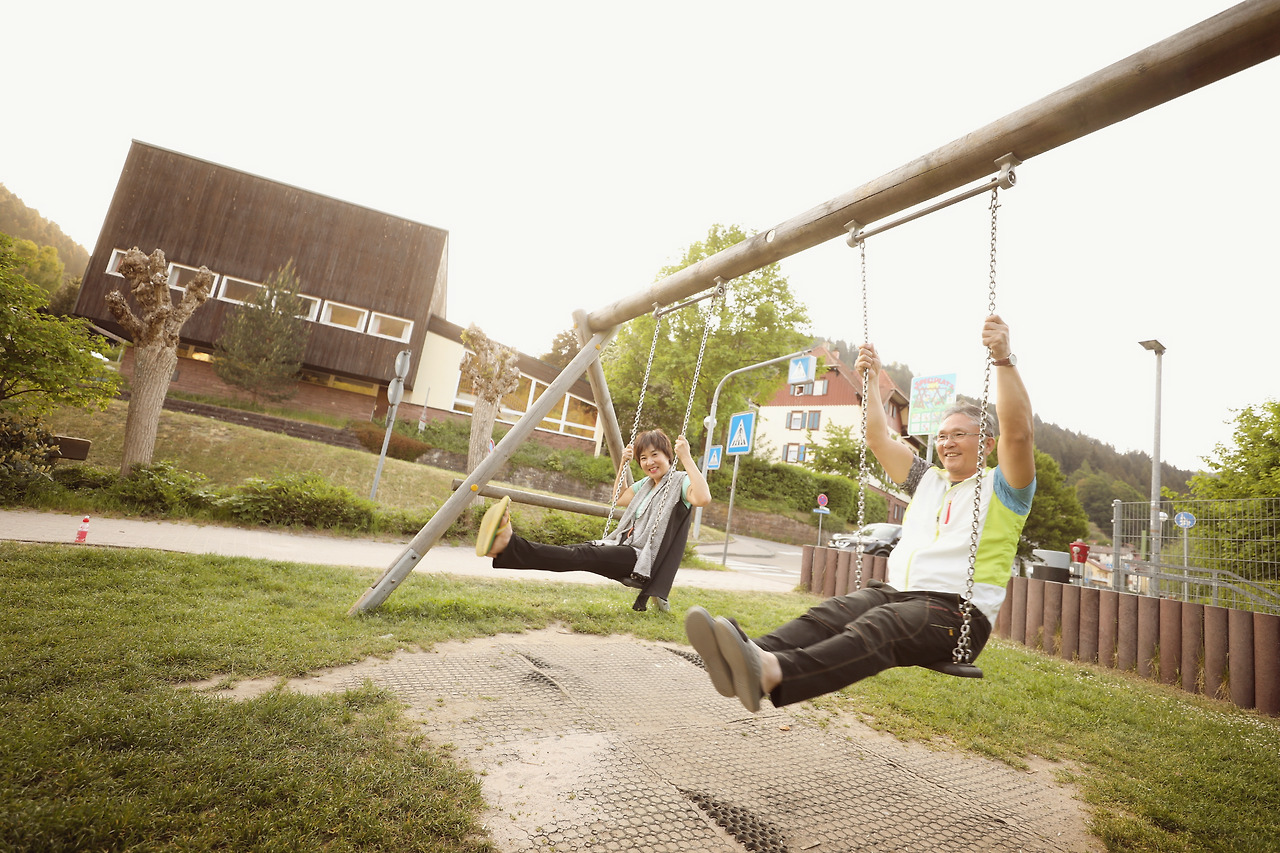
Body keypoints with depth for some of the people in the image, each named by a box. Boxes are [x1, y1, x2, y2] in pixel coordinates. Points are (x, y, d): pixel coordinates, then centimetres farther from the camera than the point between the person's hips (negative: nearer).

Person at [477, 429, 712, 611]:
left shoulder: (680, 481, -2)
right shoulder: (646, 483, 23)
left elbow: (703, 498, -24)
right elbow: (619, 500, 37)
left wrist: (686, 458, -21)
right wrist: (623, 464, 27)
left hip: (644, 559, -8)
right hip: (624, 550, 8)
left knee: (581, 555, -27)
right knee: (578, 551, -17)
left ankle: (509, 545, -44)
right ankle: (505, 548, -37)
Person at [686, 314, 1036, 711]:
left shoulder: (1000, 489, 9)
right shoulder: (928, 480, 27)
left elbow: (1019, 432, -9)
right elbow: (880, 441, 23)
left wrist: (1003, 359, -16)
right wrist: (872, 381, 18)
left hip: (957, 610, -6)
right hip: (897, 591, 6)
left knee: (877, 628, -38)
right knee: (830, 614, -27)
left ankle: (774, 673, -64)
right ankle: (753, 655, -54)